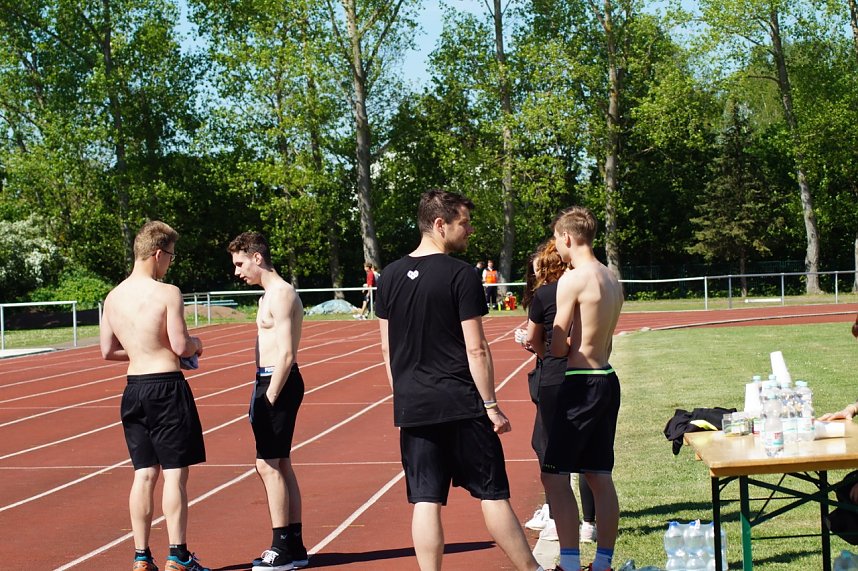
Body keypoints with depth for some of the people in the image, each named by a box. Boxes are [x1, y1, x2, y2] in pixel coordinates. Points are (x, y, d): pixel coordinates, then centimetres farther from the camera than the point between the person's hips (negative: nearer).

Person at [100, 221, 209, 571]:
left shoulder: (113, 297, 7)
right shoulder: (167, 293, -13)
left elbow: (108, 351, 12)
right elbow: (181, 347, -17)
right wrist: (195, 344, 5)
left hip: (134, 388, 6)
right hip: (166, 387, -6)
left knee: (144, 474, 11)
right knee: (175, 474, 1)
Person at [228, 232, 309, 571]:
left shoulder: (281, 294, -14)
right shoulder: (271, 294, 18)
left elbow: (286, 354, -20)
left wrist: (269, 397, -20)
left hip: (279, 382, -11)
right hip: (271, 381, 11)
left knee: (268, 464, -8)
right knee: (280, 465, 13)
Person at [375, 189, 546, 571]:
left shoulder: (390, 277, 7)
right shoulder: (461, 274, -9)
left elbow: (387, 349, 12)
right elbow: (476, 349, -11)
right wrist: (491, 405, -5)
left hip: (412, 407, 4)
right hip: (461, 404, -4)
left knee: (426, 501, 5)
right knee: (492, 493, 5)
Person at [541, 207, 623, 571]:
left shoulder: (572, 280, -14)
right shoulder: (611, 279, 13)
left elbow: (558, 347, -14)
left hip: (579, 384, -9)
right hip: (607, 380, 9)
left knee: (554, 475, -3)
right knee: (600, 478, 12)